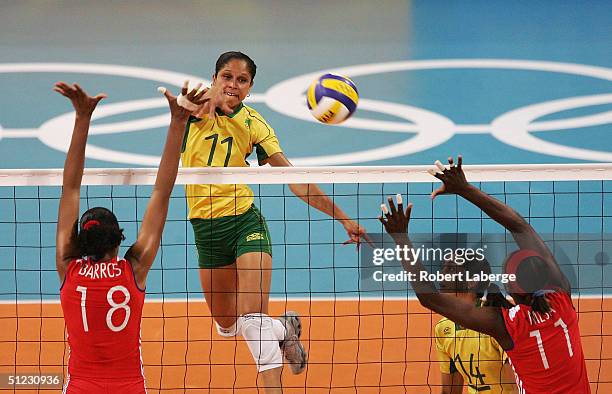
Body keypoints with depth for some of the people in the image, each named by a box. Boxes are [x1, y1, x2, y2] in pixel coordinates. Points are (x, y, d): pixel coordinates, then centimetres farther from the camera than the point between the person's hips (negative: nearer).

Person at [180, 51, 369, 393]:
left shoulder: (253, 123, -1)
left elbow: (294, 179, -2)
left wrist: (342, 217, -10)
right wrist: (212, 100, -56)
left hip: (245, 222, -2)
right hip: (206, 229, 2)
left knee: (253, 318, -20)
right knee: (226, 324, 15)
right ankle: (284, 328, 43)